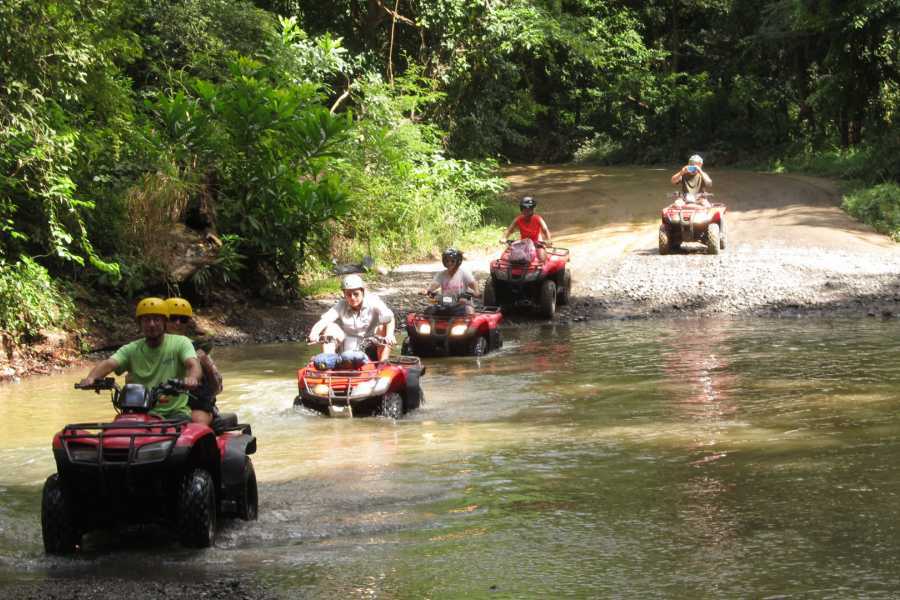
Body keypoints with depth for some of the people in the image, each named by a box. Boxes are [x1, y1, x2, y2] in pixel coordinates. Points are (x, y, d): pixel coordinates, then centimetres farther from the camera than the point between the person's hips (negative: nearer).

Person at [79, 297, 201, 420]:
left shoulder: (180, 343, 2)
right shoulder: (131, 349, 8)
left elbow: (193, 365, -15)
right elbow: (108, 364, -7)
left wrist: (192, 378, -42)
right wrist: (91, 377, -31)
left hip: (175, 412, -2)